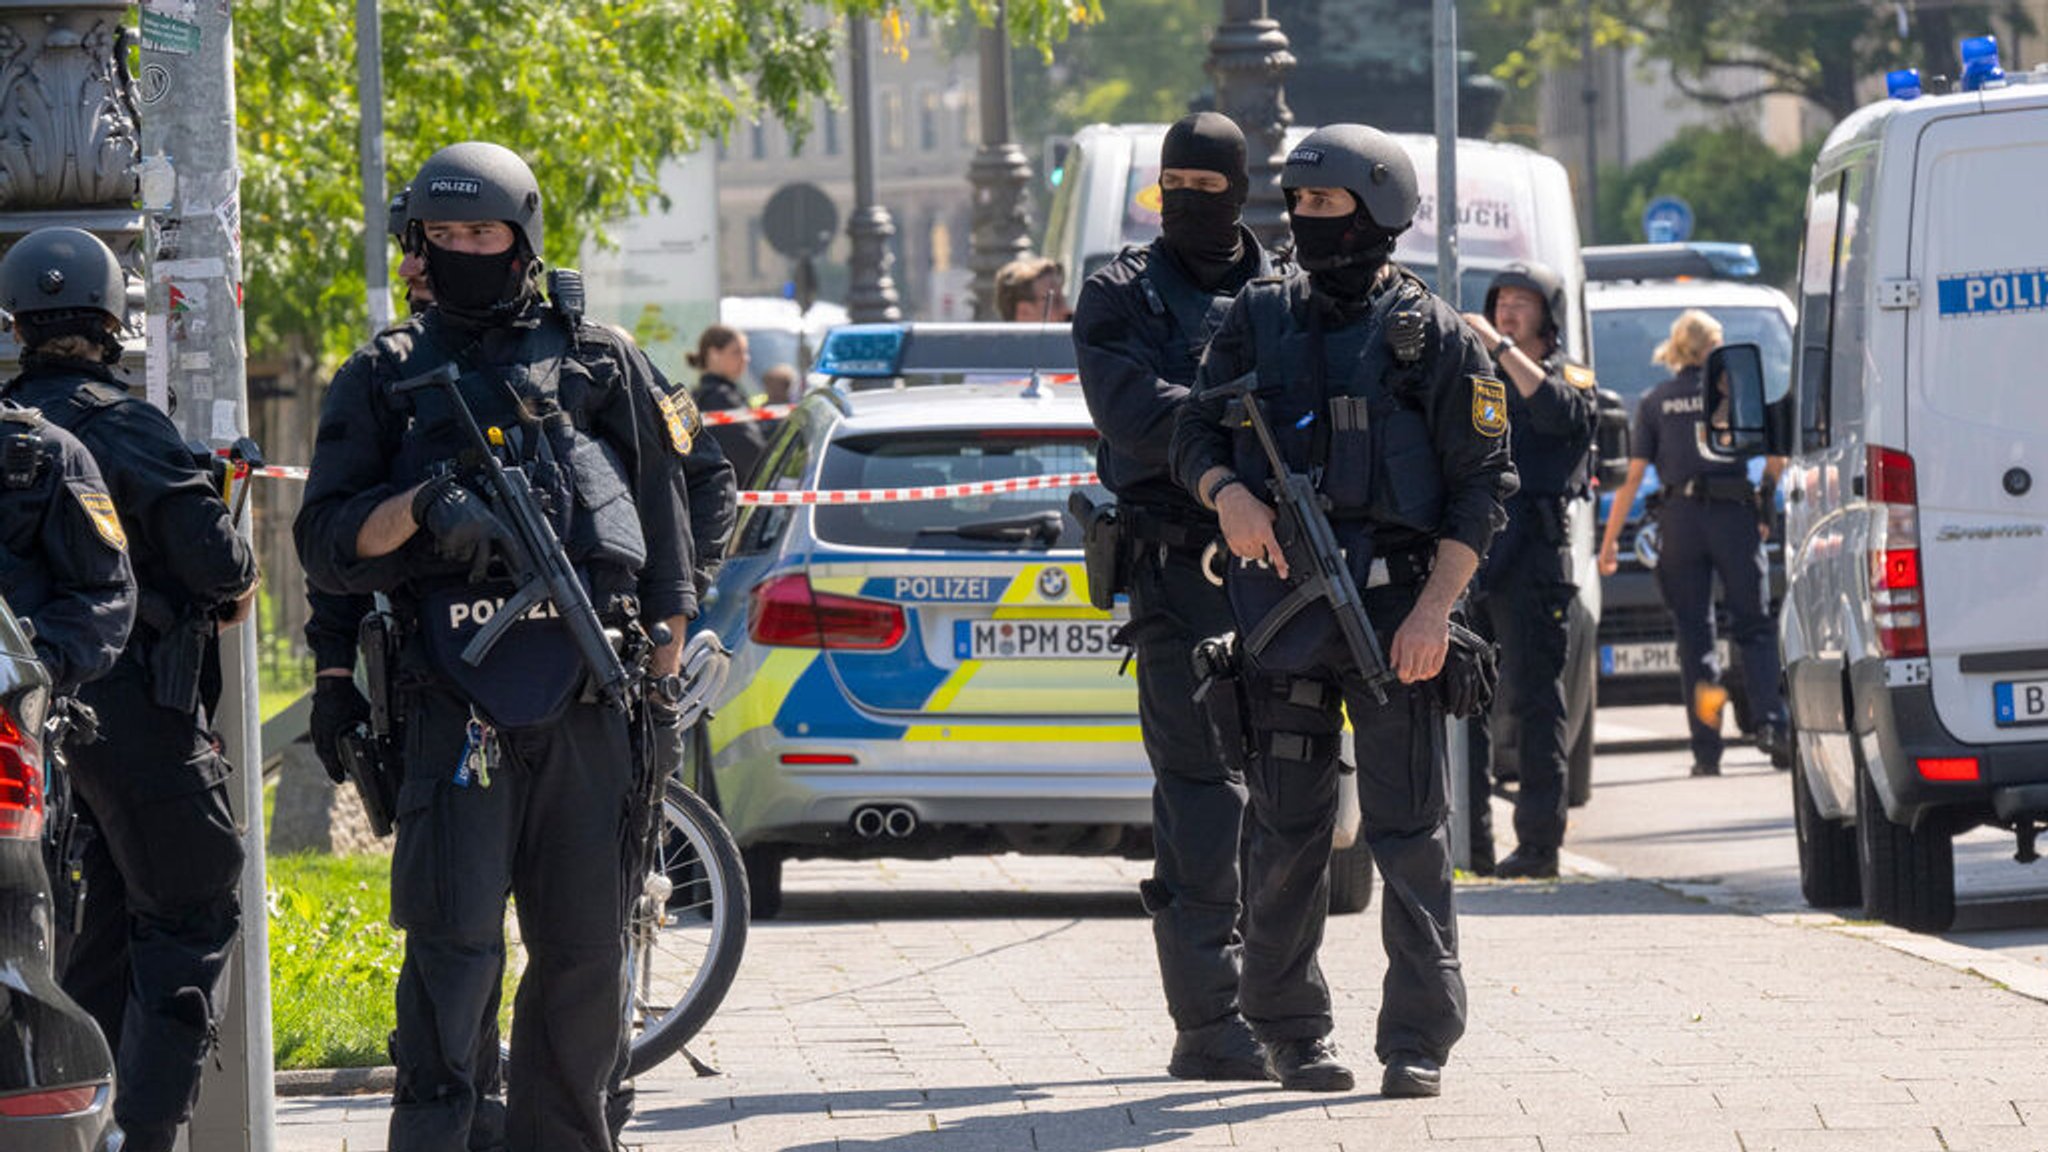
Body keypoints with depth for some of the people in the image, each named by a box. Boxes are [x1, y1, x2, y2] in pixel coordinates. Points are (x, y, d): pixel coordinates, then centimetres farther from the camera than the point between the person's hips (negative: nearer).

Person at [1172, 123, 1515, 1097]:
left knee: (1410, 827, -4)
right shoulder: (1259, 320, 11)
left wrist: (1436, 607, -11)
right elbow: (1194, 432, 12)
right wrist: (1228, 494, -11)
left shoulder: (1434, 338, 1)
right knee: (1286, 831, 5)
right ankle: (1290, 1033, 14)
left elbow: (1482, 484, -1)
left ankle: (1419, 1041, -1)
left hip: (1396, 609, -3)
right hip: (1280, 609, 3)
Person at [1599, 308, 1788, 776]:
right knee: (1754, 628, 8)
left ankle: (1707, 750, -1)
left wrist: (1610, 540, 5)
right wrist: (1766, 505, 13)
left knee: (1694, 636, 5)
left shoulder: (1655, 402, 6)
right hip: (1734, 516, 0)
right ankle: (1770, 724, -12)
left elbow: (1632, 476, 2)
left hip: (1679, 521, 0)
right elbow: (1777, 452, -2)